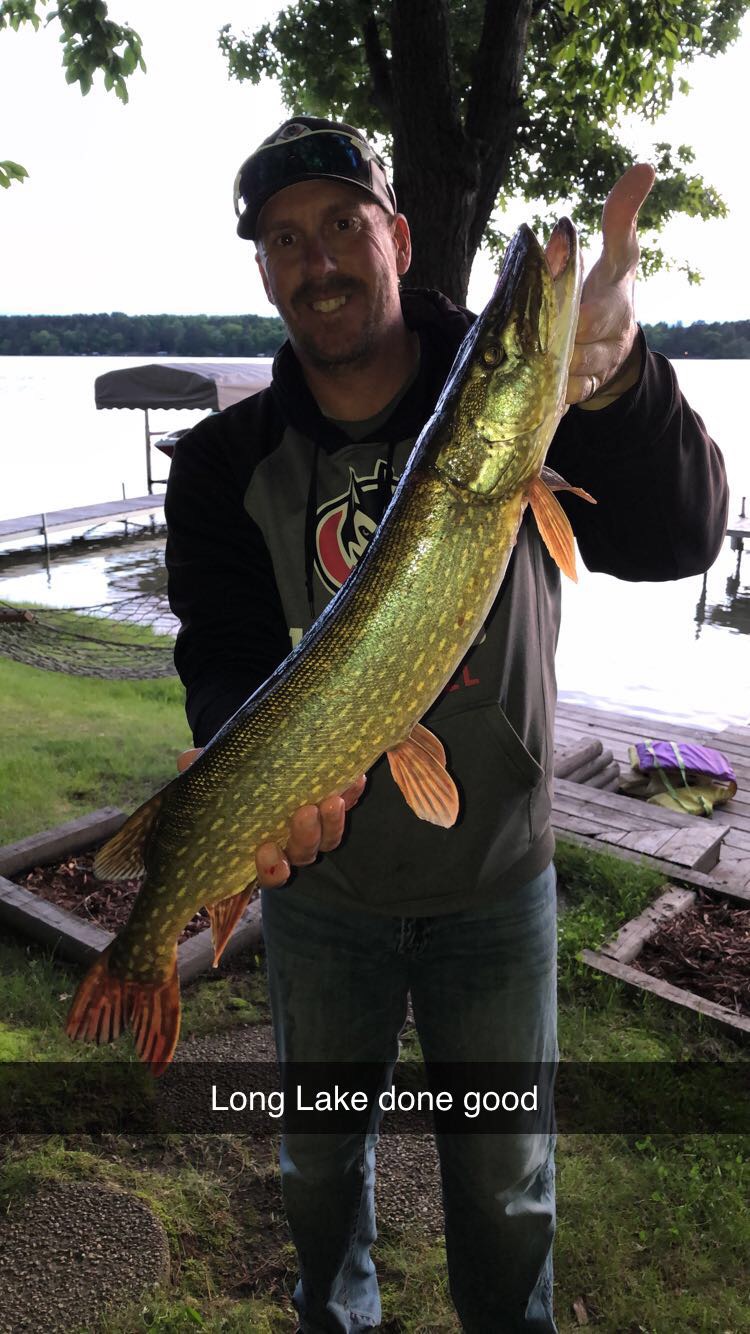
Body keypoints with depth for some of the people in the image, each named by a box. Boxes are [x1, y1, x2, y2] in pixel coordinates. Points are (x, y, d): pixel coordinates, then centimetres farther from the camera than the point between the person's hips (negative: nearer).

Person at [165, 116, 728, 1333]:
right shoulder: (227, 462, -6)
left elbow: (676, 540, -23)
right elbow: (220, 654, -13)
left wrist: (608, 375, -43)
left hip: (499, 880, -1)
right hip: (319, 879, 1)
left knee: (507, 1175, 19)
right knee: (324, 1151, 24)